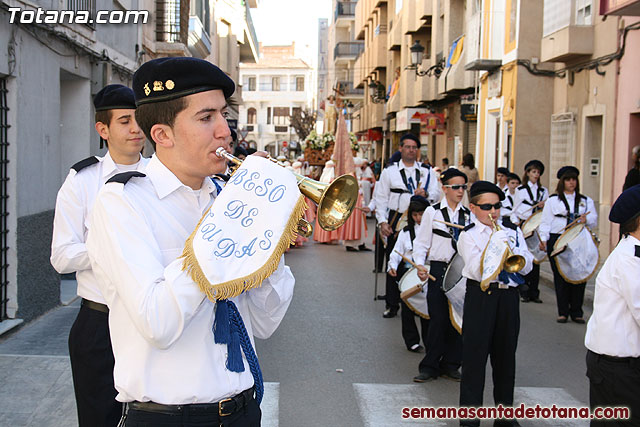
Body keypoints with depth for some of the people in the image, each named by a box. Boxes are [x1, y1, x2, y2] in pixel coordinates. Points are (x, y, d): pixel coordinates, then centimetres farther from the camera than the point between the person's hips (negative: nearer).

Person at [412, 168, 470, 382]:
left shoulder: (469, 215, 11)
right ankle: (430, 367, 7)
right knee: (438, 319, -4)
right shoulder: (432, 212, 3)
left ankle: (450, 365, 18)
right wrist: (420, 265, -12)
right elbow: (421, 242, 2)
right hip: (438, 270, -3)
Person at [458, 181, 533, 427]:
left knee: (505, 354, 12)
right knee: (475, 354, -1)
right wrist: (496, 244, -20)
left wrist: (511, 246, -14)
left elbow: (527, 266, 2)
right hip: (481, 297, -4)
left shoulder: (513, 231, 9)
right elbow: (478, 271, -14)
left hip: (508, 296, 4)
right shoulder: (468, 235, -2)